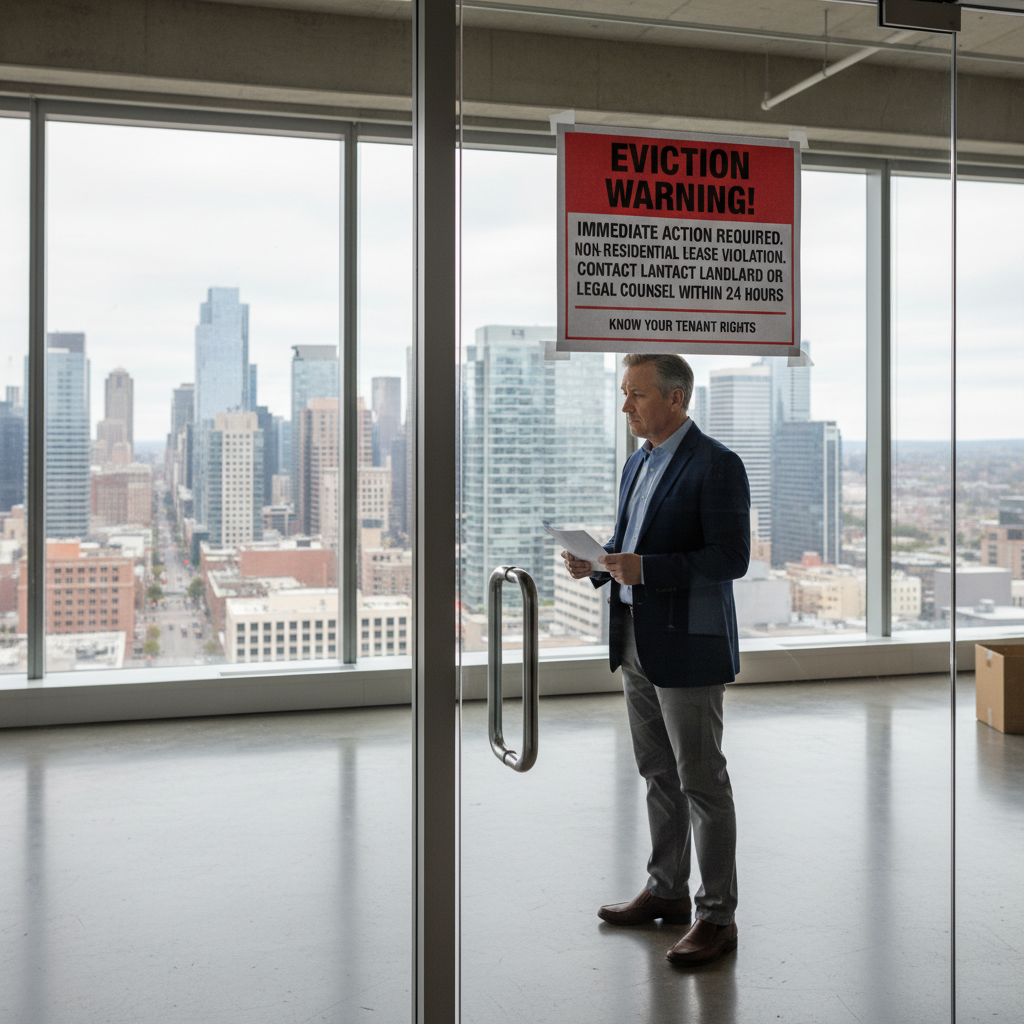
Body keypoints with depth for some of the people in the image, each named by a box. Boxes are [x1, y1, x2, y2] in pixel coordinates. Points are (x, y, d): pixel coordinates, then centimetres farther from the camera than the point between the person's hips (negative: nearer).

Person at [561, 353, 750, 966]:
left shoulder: (716, 465, -13)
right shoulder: (638, 463, 14)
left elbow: (732, 557, -19)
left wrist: (646, 569, -26)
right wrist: (596, 563, 2)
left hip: (688, 646, -9)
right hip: (637, 643, 9)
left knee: (702, 782, -1)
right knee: (658, 776, 17)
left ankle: (718, 916, 9)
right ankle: (667, 892, 30)